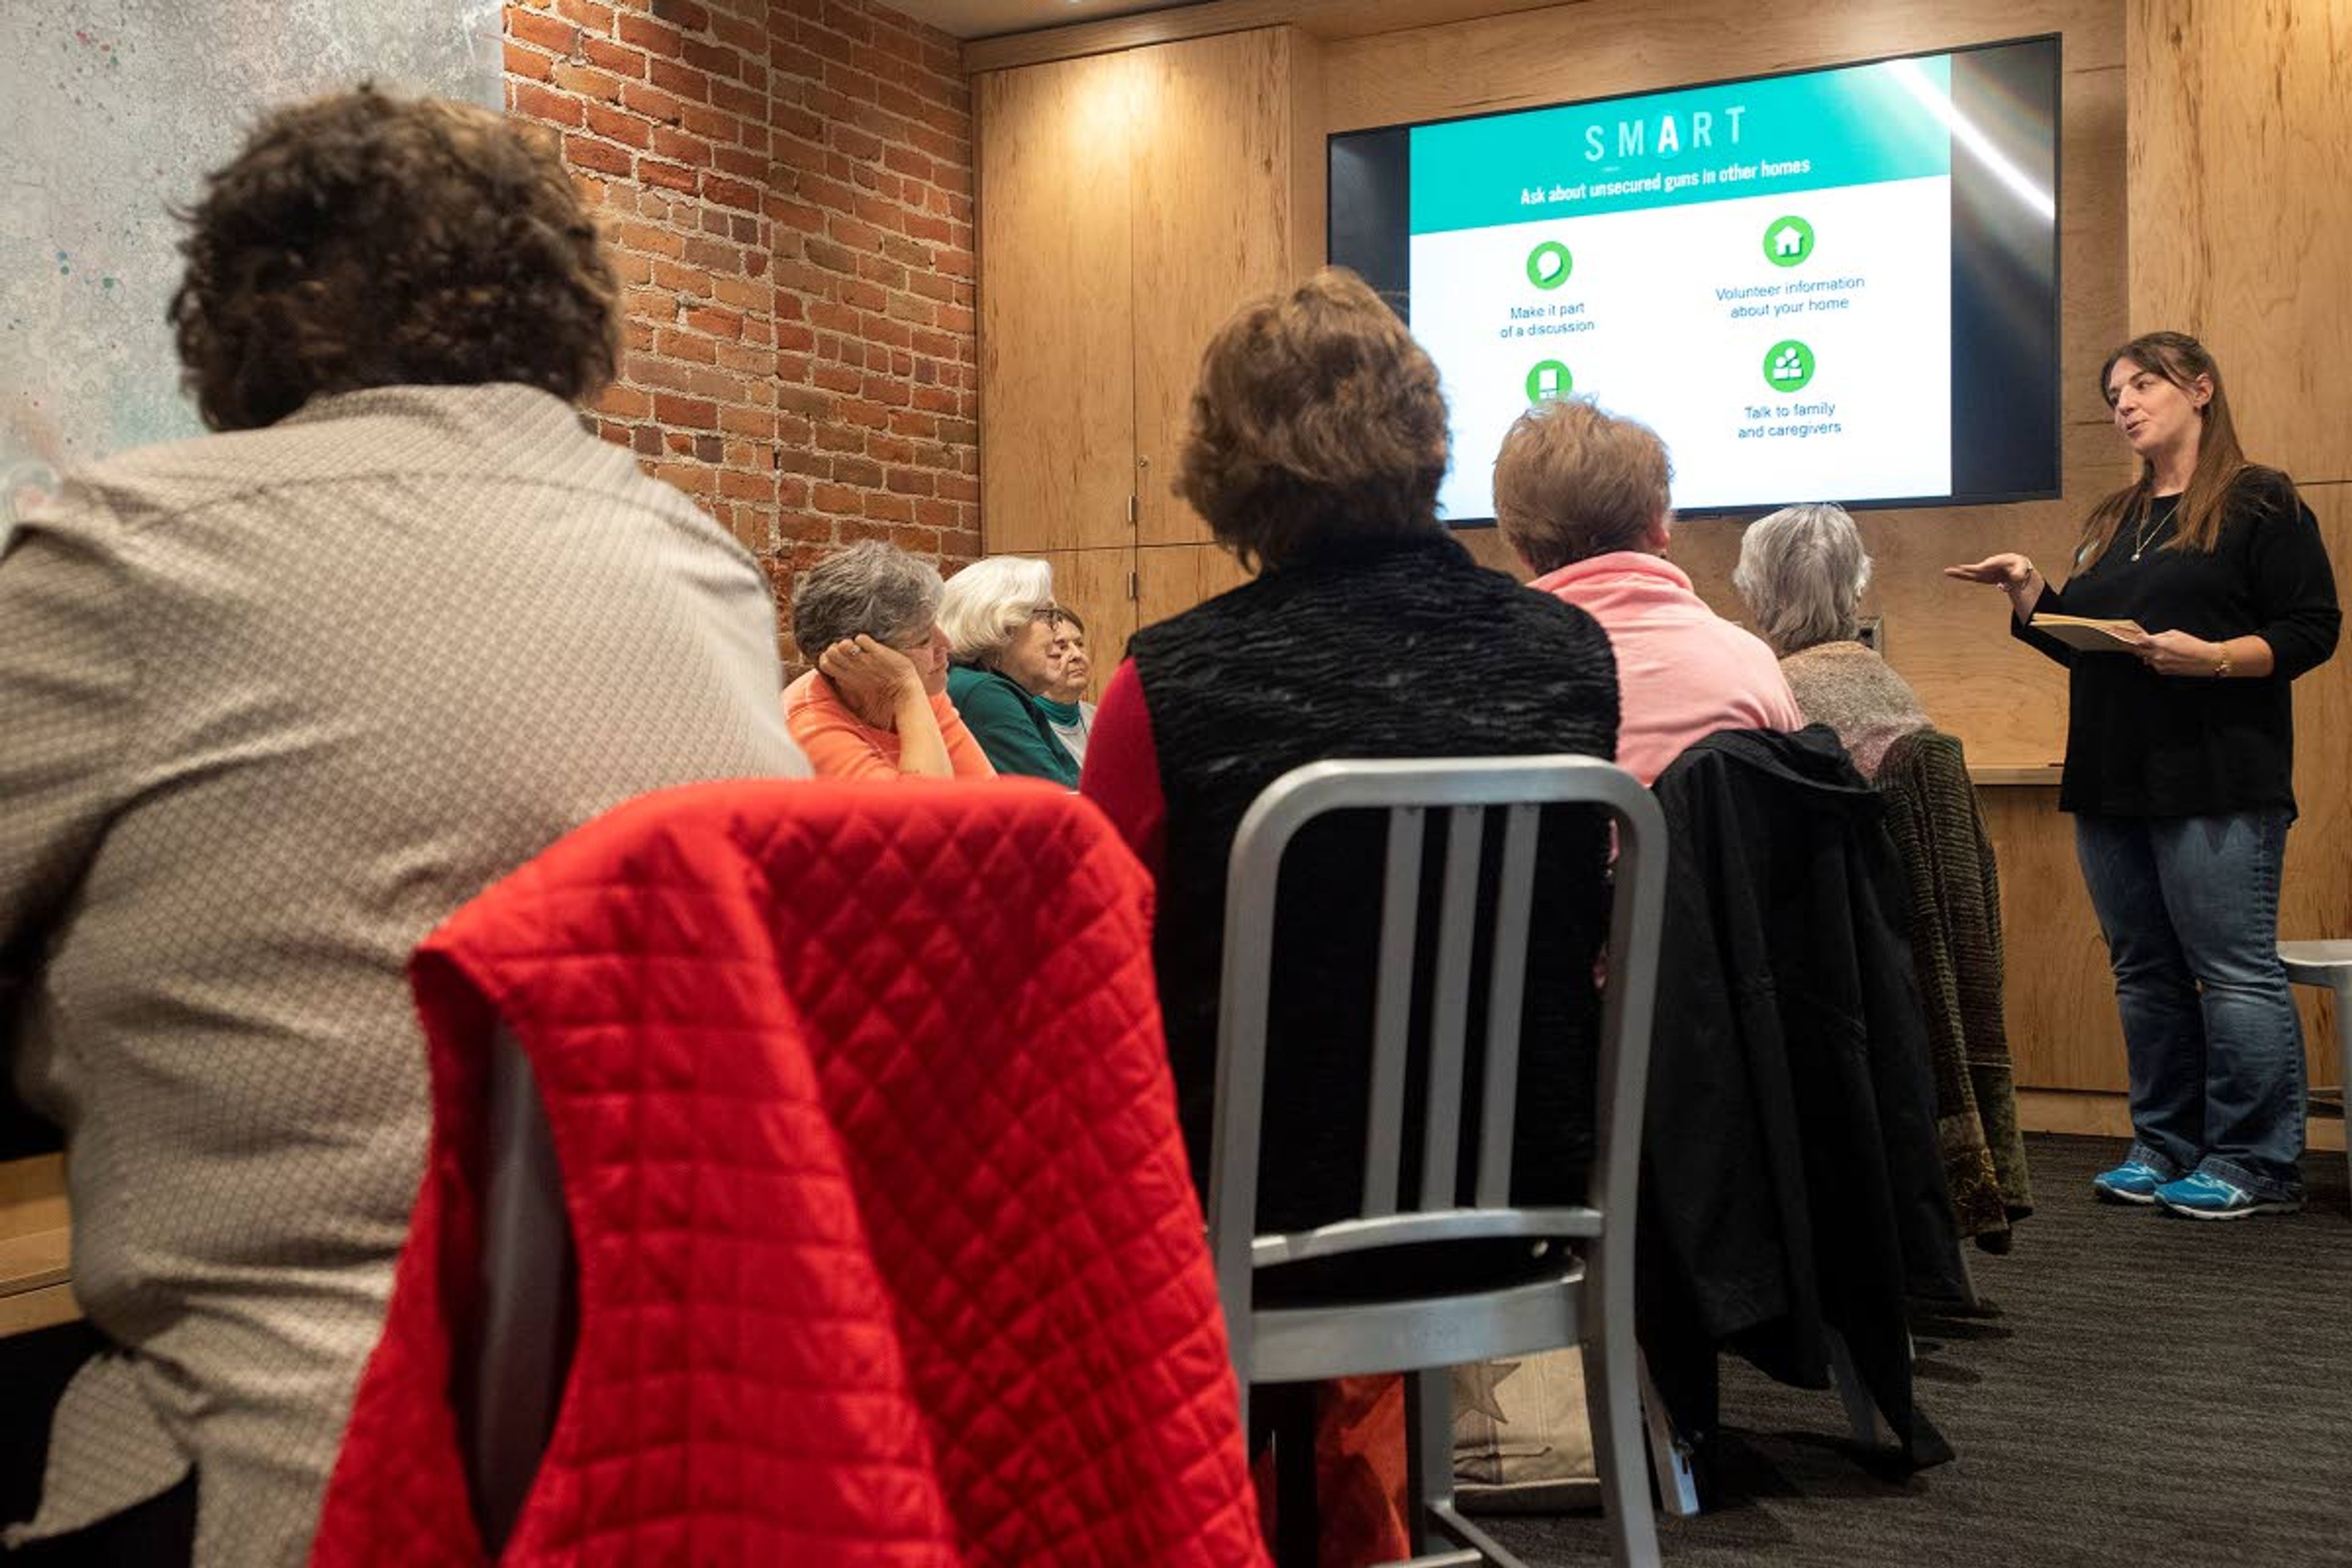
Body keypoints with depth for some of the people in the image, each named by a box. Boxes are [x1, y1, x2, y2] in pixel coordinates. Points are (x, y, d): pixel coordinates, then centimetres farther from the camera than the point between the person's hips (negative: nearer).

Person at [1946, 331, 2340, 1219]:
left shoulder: (2261, 503, 0)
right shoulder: (2111, 523, 21)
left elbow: (2312, 630, -7)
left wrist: (2214, 658, -21)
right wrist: (2027, 592, 6)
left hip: (2216, 782, -7)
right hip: (2112, 779, 7)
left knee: (2233, 970, -7)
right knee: (2145, 971, 9)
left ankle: (2255, 1164, 0)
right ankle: (2165, 1147, 17)